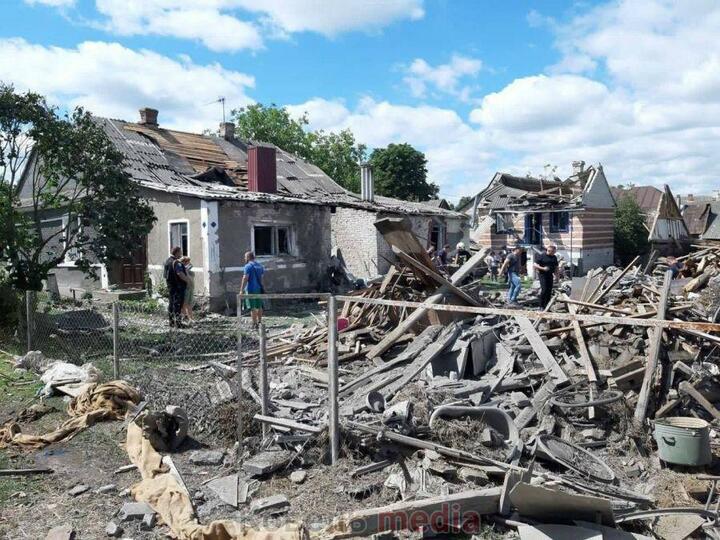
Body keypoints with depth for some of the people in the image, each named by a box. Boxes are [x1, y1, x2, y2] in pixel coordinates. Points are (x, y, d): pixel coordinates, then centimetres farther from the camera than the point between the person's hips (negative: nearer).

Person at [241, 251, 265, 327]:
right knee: (259, 306, 12)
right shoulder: (260, 265, 13)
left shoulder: (248, 266, -10)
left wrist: (241, 290, -15)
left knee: (252, 307, -4)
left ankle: (255, 324, -4)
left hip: (251, 289, -7)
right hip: (259, 289, 7)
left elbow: (245, 279, -16)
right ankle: (259, 322, 18)